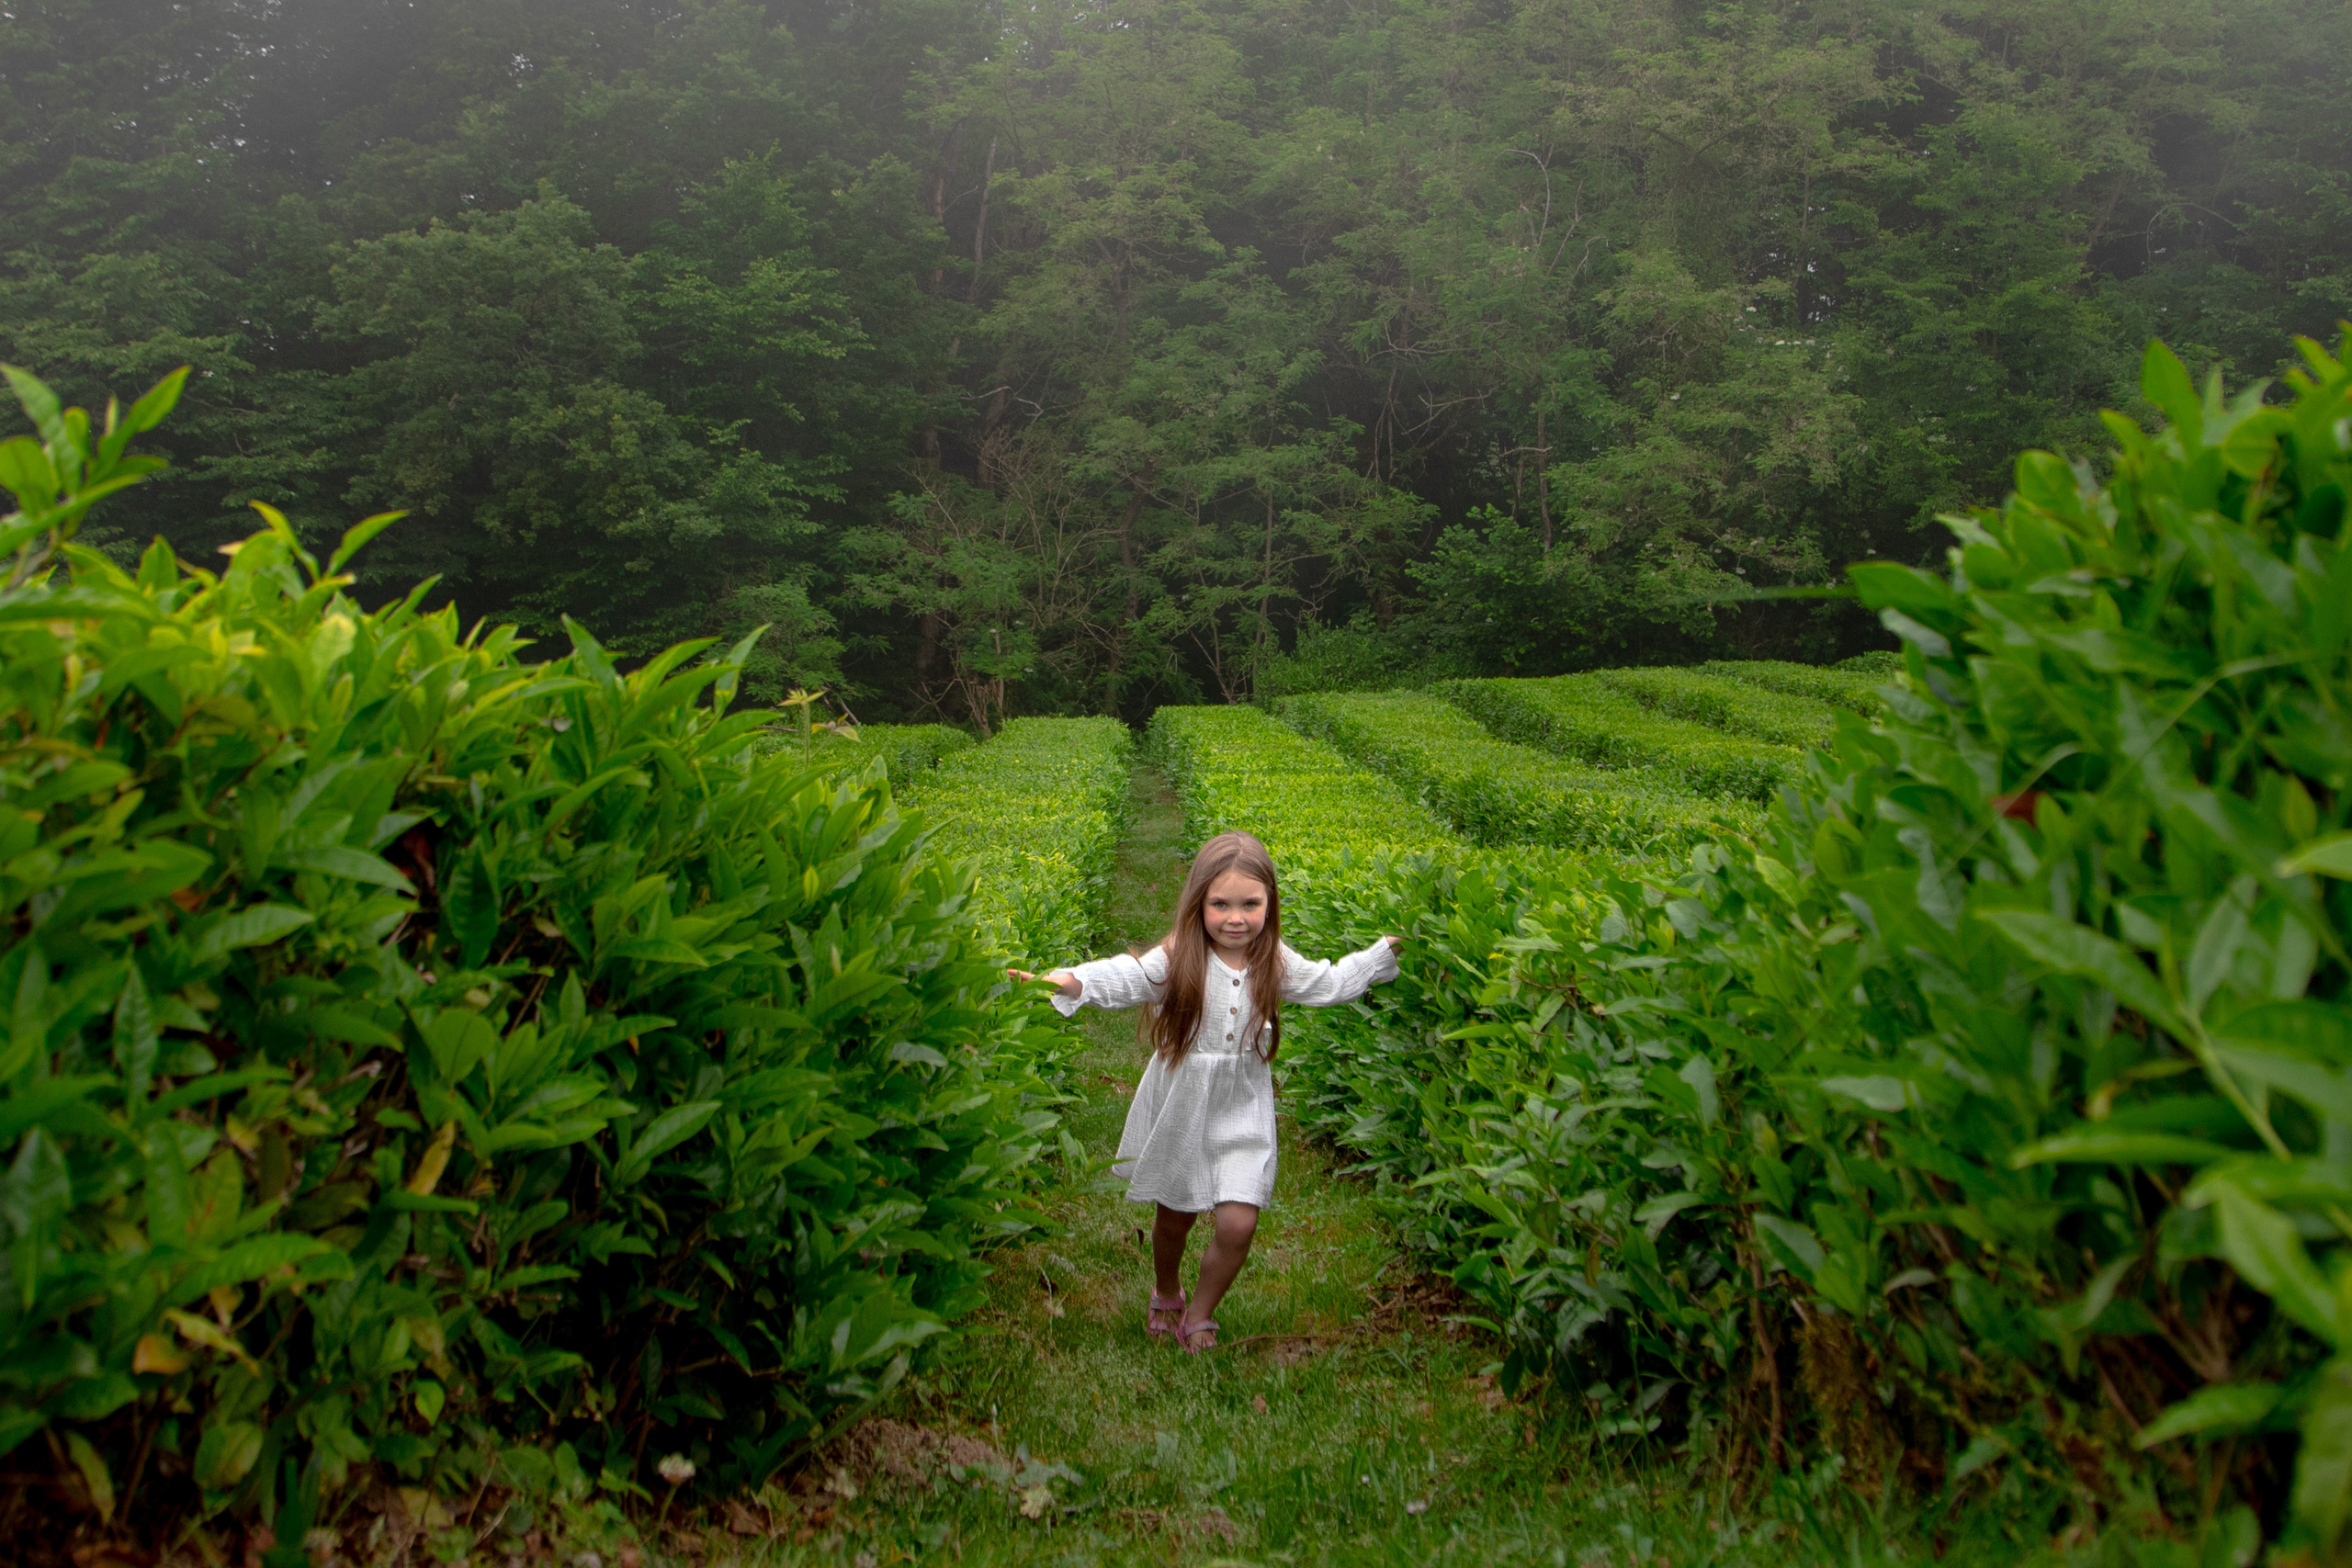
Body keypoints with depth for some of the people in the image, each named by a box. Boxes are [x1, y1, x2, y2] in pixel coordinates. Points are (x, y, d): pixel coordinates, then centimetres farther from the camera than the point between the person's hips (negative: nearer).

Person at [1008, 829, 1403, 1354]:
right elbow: (1122, 978, -29)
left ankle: (1200, 1313, 20)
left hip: (1242, 1116, 1)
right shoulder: (1177, 959, -16)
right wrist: (1066, 980, -48)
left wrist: (1387, 951, 7)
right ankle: (1165, 1295, 48)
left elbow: (1330, 984, 11)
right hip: (1178, 1112, -1)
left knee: (1238, 1225, -7)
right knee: (1174, 1216, 16)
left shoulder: (1275, 963, -5)